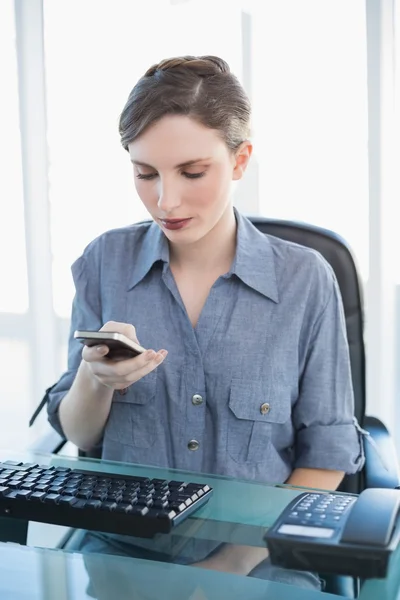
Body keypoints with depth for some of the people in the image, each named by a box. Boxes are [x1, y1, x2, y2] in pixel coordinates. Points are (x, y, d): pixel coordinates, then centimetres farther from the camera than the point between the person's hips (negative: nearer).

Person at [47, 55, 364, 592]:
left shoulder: (306, 280, -4)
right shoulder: (105, 262, 1)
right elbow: (79, 435, 6)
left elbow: (326, 453, 1)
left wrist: (242, 558, -11)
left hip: (259, 560, 0)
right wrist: (95, 381, -16)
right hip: (123, 547, 1)